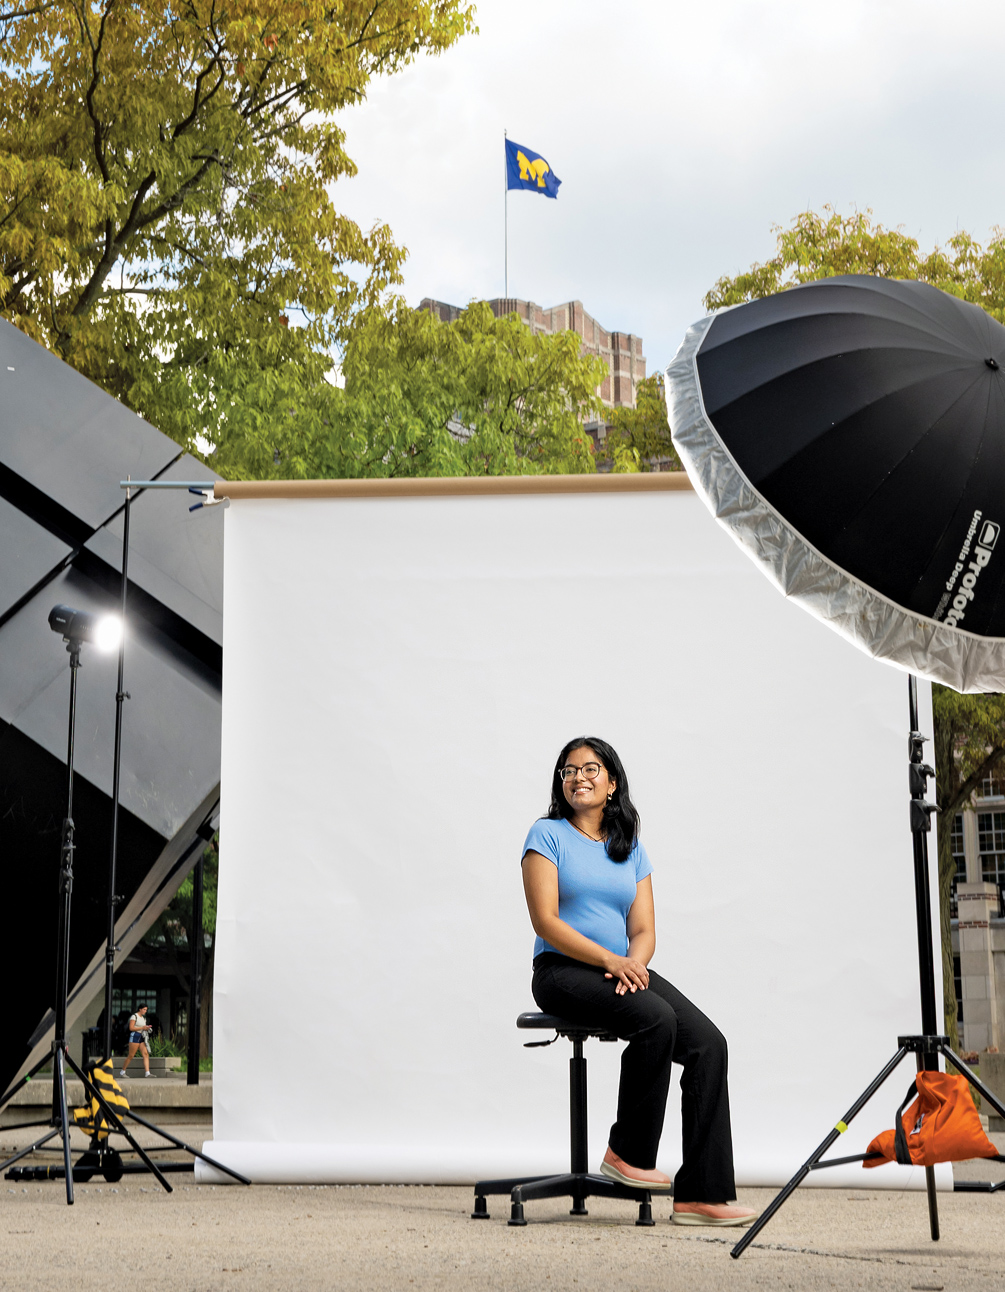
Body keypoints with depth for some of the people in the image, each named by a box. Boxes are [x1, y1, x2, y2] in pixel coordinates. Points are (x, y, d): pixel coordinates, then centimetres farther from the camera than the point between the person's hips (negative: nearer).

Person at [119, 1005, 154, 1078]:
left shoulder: (144, 1018, 19)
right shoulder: (134, 1016, -6)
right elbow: (131, 1028, -14)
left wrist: (147, 1028, 2)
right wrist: (142, 1028, -16)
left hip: (142, 1038, 7)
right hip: (135, 1036, -7)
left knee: (146, 1054, -7)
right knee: (131, 1056, -4)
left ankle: (147, 1073, -15)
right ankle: (122, 1071, 11)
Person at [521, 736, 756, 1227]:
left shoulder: (631, 849, 16)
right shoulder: (548, 835, 1)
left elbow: (643, 930, 9)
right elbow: (546, 921, -10)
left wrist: (634, 963, -14)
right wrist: (610, 960, -20)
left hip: (625, 971, 5)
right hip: (563, 971, -5)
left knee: (708, 1043, -18)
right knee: (656, 1019, -32)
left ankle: (701, 1194, -19)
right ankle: (627, 1154, -15)